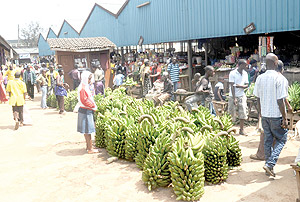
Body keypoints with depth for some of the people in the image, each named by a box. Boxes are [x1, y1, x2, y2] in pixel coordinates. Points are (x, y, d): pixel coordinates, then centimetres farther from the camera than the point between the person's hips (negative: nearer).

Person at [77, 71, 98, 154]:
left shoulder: (86, 86, 13)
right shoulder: (83, 88, -18)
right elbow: (85, 101, -21)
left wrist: (93, 105, 10)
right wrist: (93, 106, -11)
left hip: (88, 110, 10)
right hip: (86, 111, -10)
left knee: (87, 130, 16)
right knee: (87, 130, -4)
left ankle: (88, 146, 25)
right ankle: (90, 149, 1)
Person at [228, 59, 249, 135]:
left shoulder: (245, 73, 8)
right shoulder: (232, 73, -8)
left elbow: (246, 85, 8)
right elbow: (232, 86, -12)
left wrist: (240, 86, -14)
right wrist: (234, 98, -17)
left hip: (242, 96, 4)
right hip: (233, 96, -4)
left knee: (243, 113, 1)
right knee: (232, 113, 0)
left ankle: (241, 130, 11)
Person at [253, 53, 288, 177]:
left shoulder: (260, 78, 2)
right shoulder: (278, 78, -15)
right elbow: (280, 101, -15)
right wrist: (285, 118, -9)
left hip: (264, 115, 5)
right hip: (276, 115, -5)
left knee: (268, 140, 14)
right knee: (281, 139, 10)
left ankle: (269, 167, 22)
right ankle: (270, 164, -1)